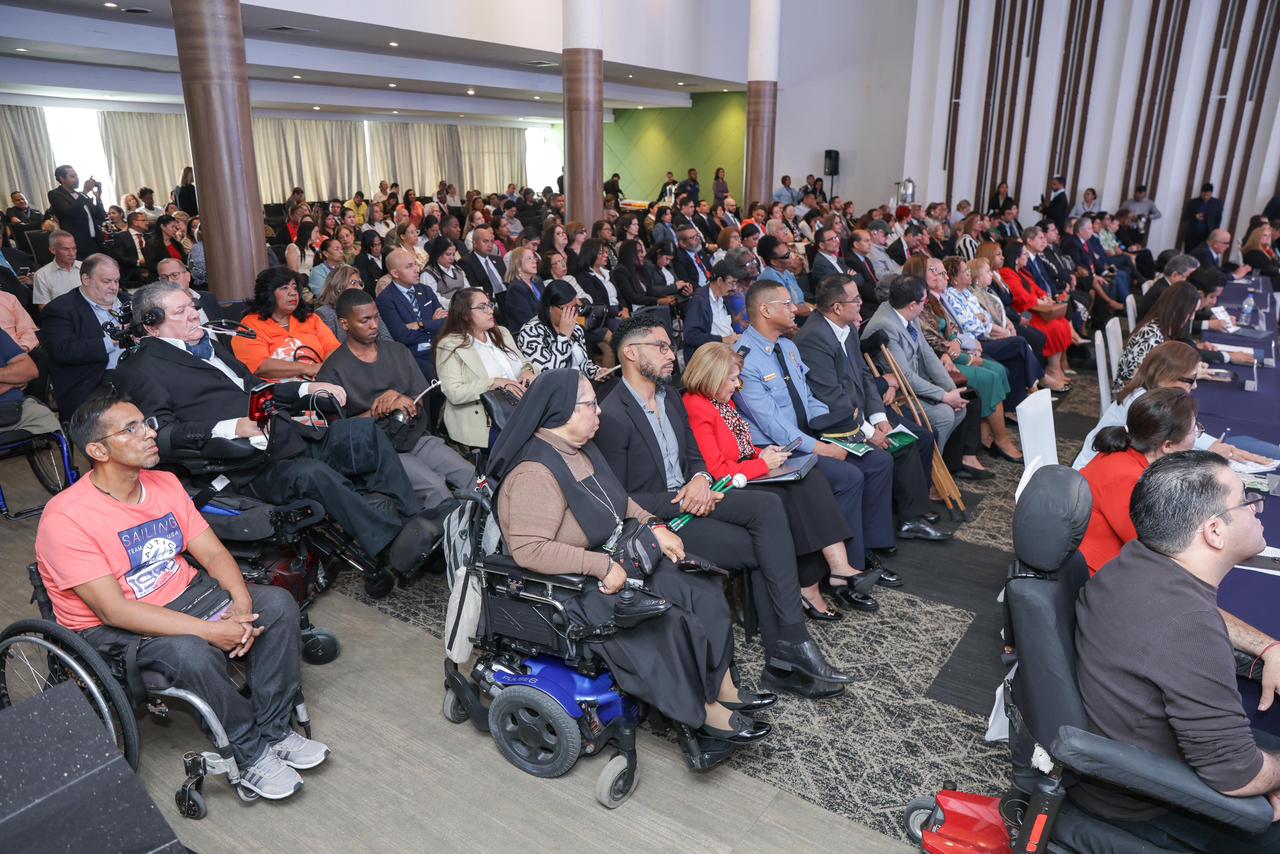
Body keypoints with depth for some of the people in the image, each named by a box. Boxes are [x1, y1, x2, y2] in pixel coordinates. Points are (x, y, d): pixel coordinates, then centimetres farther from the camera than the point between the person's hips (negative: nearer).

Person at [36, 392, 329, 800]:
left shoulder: (165, 484, 0)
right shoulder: (65, 518, -21)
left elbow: (213, 553, 1)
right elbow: (114, 610, -25)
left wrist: (241, 602, -20)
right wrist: (211, 630, -30)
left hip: (184, 594, 7)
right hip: (111, 629, -6)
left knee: (278, 604, -14)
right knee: (191, 653, -35)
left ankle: (274, 730, -4)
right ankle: (250, 755, -11)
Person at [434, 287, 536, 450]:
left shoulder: (502, 333, 18)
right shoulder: (450, 345, -3)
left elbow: (522, 362, 22)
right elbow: (454, 393, -13)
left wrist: (527, 370, -3)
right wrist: (495, 383, -17)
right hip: (485, 423, -6)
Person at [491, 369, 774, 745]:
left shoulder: (579, 449, 3)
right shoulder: (535, 474, -26)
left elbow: (615, 500, 18)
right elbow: (529, 549, -33)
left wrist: (652, 526, 2)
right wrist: (603, 567, -31)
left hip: (613, 562, 10)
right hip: (574, 588, -9)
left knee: (701, 591, 1)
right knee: (667, 625, -18)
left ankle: (724, 689, 10)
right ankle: (707, 715, 2)